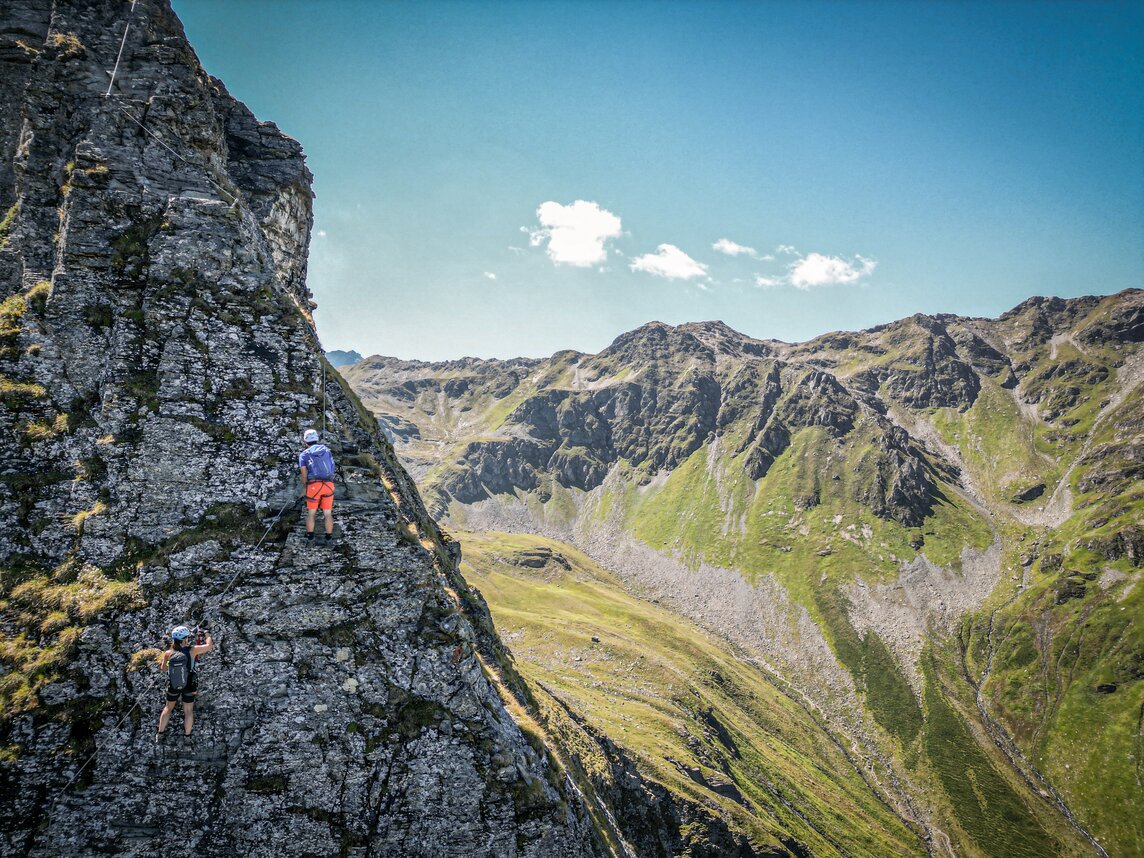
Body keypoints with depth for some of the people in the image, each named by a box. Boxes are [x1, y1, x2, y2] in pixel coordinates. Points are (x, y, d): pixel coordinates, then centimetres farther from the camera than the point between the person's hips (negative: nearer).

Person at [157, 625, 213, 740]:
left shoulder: (168, 653, -17)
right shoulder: (192, 650, -24)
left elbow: (163, 669, -3)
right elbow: (209, 646, -13)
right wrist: (208, 635, 6)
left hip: (173, 686, 2)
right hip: (189, 686, -2)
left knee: (168, 708, 25)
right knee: (188, 711, 16)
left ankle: (160, 733, 35)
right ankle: (187, 735, 28)